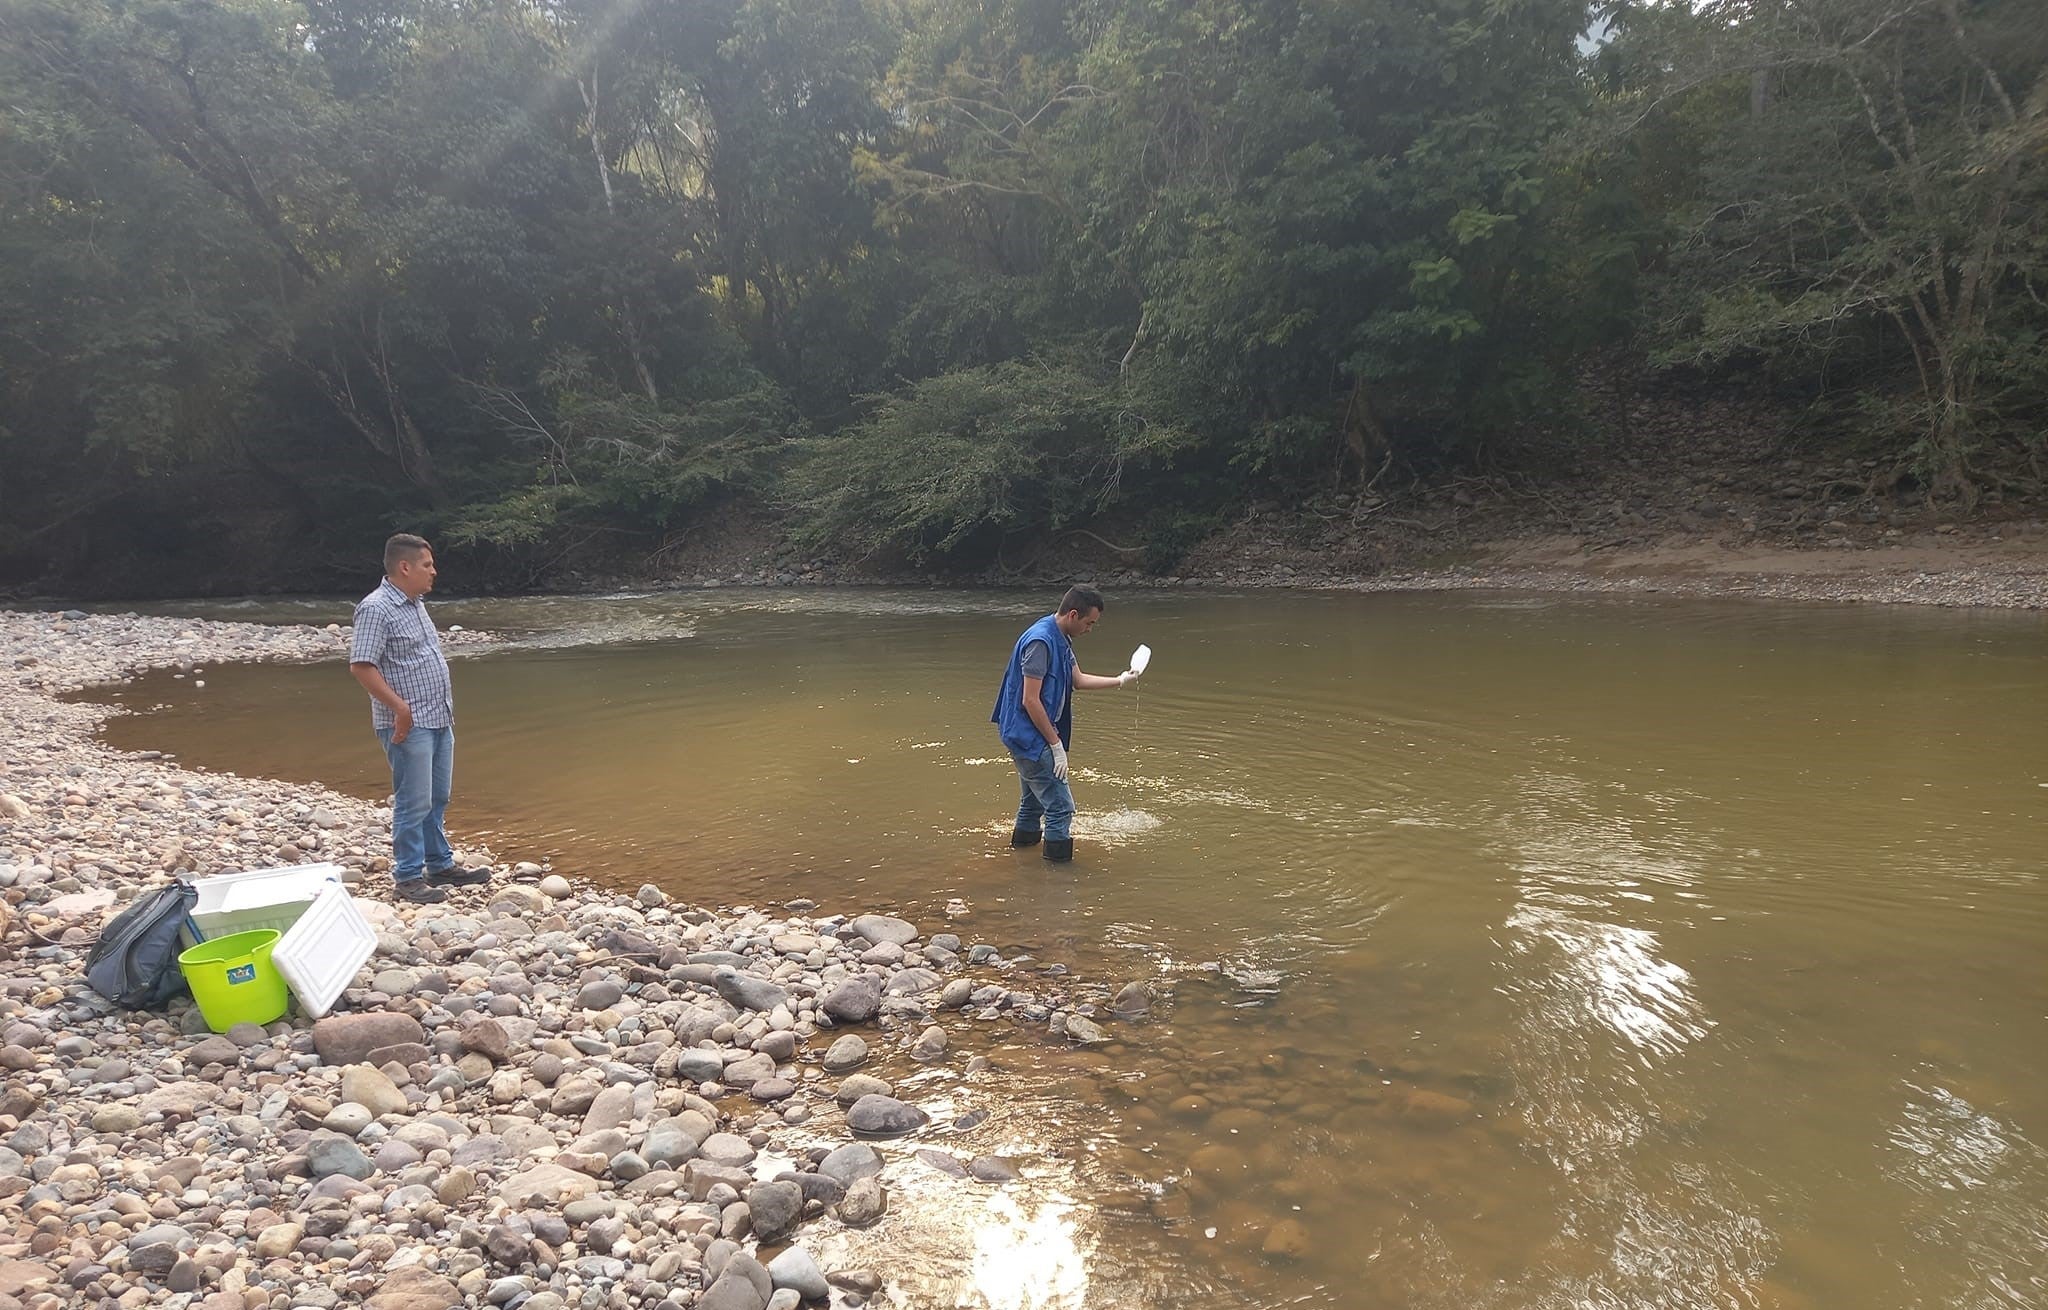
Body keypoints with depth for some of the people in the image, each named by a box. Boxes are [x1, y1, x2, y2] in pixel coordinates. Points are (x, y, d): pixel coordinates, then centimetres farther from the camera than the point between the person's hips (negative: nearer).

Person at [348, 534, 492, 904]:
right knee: (414, 803, -4)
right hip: (408, 725, -9)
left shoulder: (416, 604, 14)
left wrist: (447, 702, 19)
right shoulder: (376, 608, -14)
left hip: (439, 719, 9)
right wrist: (400, 708, -21)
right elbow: (361, 666, -20)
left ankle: (441, 865, 26)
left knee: (437, 799, 16)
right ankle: (409, 877, 6)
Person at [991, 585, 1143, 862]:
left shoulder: (1061, 639, 9)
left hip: (1030, 737, 10)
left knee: (1035, 800, 23)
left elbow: (1078, 680, 22)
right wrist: (1056, 744, -18)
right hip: (1030, 735, -10)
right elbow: (1030, 701, -23)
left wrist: (1120, 681, 19)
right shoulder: (1040, 641, -22)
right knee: (1060, 807, -8)